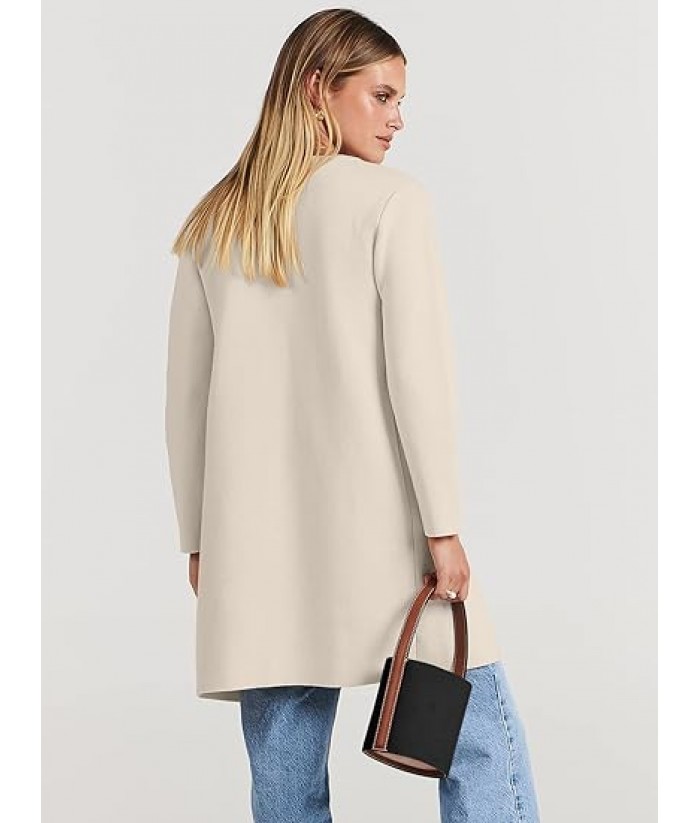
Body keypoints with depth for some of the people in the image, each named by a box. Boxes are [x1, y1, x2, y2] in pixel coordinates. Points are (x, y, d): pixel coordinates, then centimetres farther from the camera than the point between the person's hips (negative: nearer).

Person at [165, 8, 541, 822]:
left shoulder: (212, 223, 12)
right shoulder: (391, 199, -3)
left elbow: (185, 394, 12)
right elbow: (418, 369, -9)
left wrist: (198, 538, 17)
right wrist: (443, 526, -6)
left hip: (257, 545, 5)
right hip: (379, 531, -5)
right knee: (483, 744, 4)